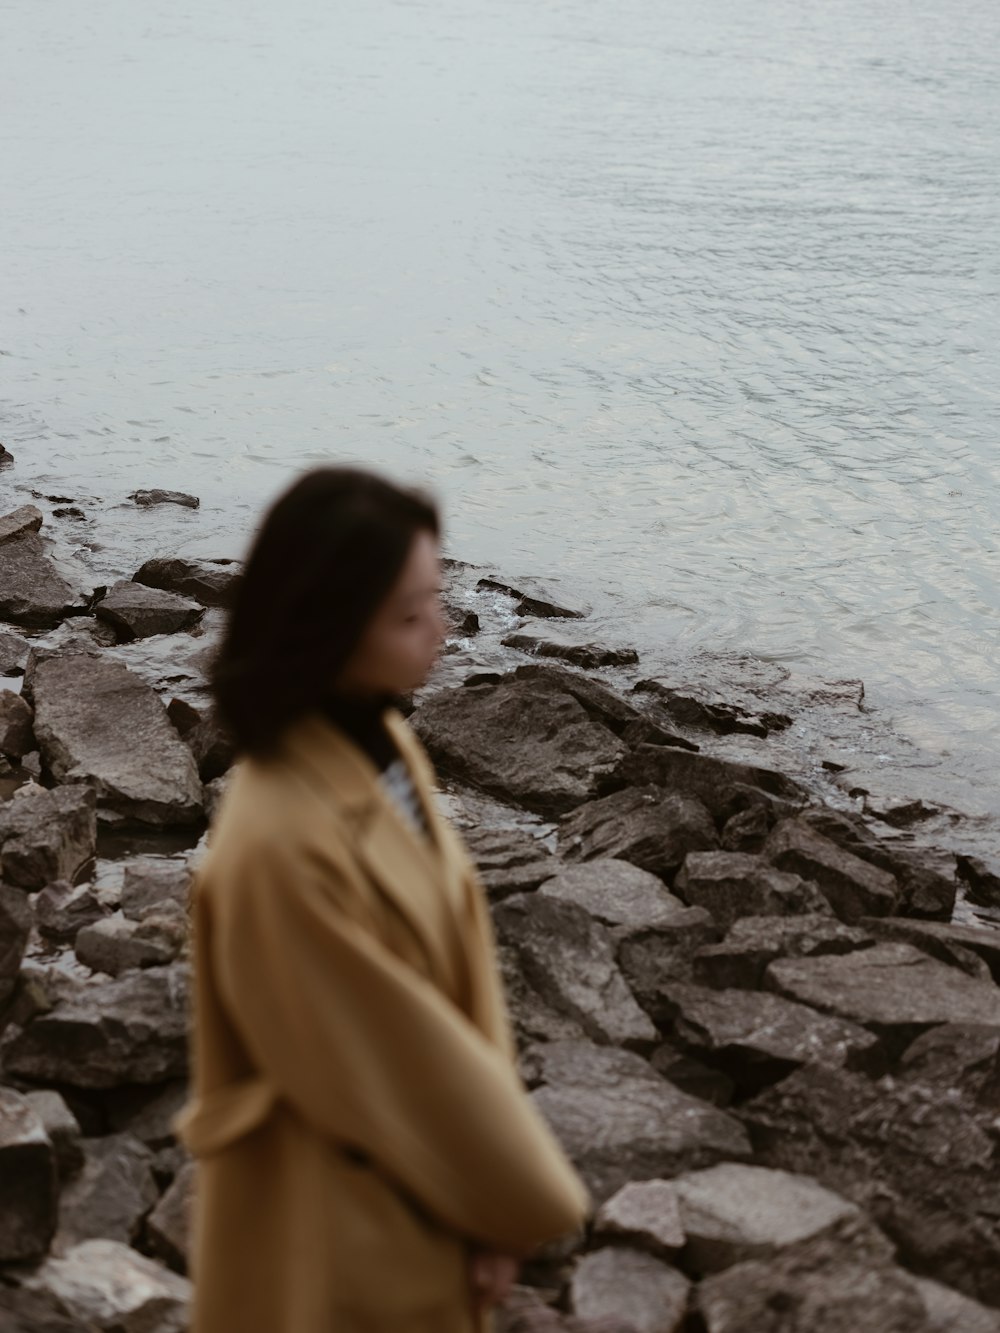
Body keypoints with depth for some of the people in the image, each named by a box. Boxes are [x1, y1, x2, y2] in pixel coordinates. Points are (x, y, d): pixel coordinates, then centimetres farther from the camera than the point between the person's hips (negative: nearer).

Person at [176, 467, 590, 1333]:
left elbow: (458, 952, -2)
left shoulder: (382, 745, -5)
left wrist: (492, 1195, -5)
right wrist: (526, 1202, -8)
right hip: (338, 1239, -7)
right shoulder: (282, 846, -32)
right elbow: (397, 1063, -23)